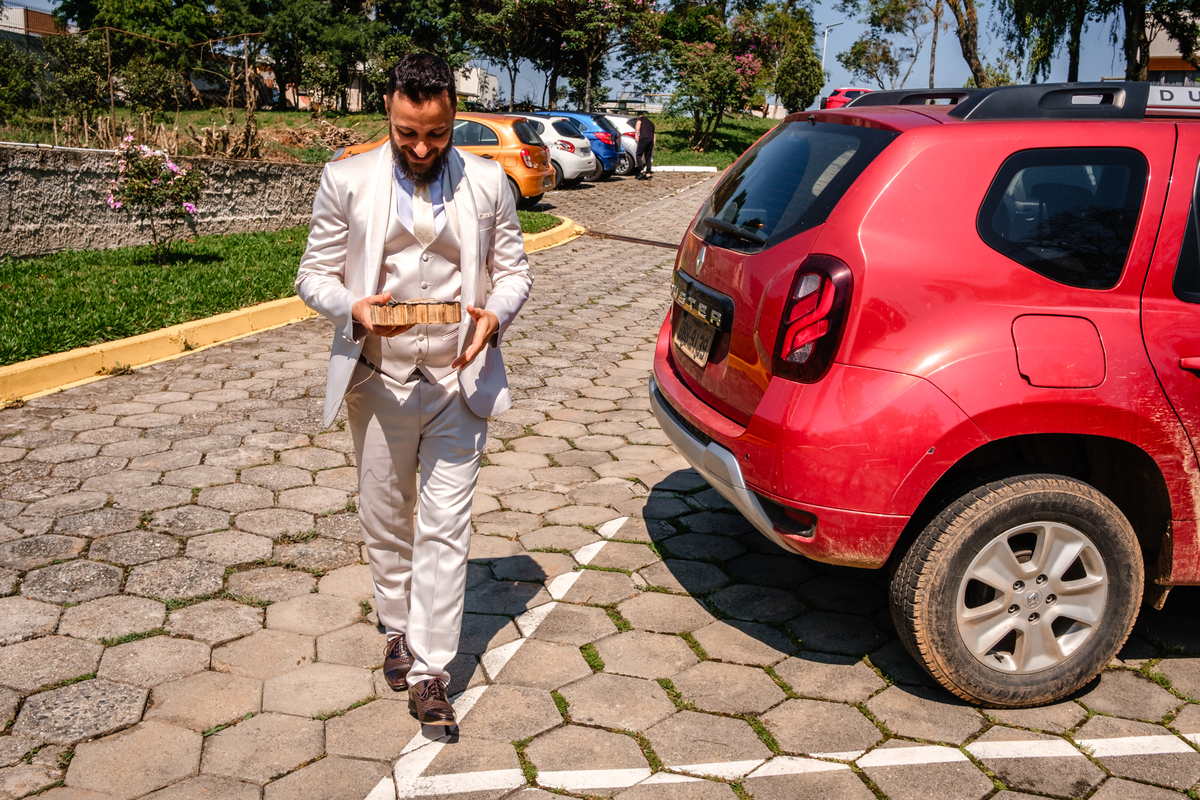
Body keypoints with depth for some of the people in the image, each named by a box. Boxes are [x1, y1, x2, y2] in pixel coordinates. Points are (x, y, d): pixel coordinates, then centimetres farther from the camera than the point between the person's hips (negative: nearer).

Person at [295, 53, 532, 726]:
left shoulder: (488, 183, 1)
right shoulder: (347, 181, -1)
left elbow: (514, 271, 7)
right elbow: (315, 275, 2)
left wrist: (495, 315, -16)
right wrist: (355, 308, -20)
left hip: (460, 381, -1)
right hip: (380, 383, 1)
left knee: (446, 528, -1)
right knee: (386, 520, 14)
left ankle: (430, 670, 8)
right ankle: (400, 629, 37)